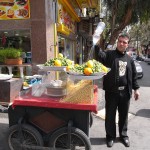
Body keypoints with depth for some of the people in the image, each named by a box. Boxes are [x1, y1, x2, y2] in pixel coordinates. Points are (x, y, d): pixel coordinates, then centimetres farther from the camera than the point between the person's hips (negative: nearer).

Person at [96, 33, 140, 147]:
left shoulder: (129, 59, 10)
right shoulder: (109, 54, -3)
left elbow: (133, 75, 15)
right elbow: (100, 56, -24)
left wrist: (136, 89, 10)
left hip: (125, 92, 3)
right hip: (111, 92, -3)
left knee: (124, 115, 16)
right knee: (110, 115, 9)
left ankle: (123, 135, 37)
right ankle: (110, 136, 29)